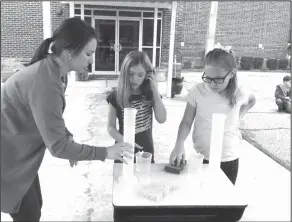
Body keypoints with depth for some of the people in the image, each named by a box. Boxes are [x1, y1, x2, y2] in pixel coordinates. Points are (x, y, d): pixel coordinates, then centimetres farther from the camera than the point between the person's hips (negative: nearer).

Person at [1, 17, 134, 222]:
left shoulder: (48, 69, -2)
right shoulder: (45, 82, -33)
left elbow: (49, 117, 11)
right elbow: (57, 146, -29)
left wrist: (68, 135, -3)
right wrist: (105, 152, -24)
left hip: (18, 154, 9)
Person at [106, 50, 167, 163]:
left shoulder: (150, 94, -4)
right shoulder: (116, 96, -10)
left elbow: (161, 119, -17)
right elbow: (111, 127, -5)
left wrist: (154, 89, -19)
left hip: (146, 150, 2)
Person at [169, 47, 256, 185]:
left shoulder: (239, 94, -8)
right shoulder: (198, 91, -11)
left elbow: (252, 100, 16)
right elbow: (187, 122, -8)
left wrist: (239, 116, 1)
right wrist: (179, 145, -23)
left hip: (229, 160, 1)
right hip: (201, 157, 0)